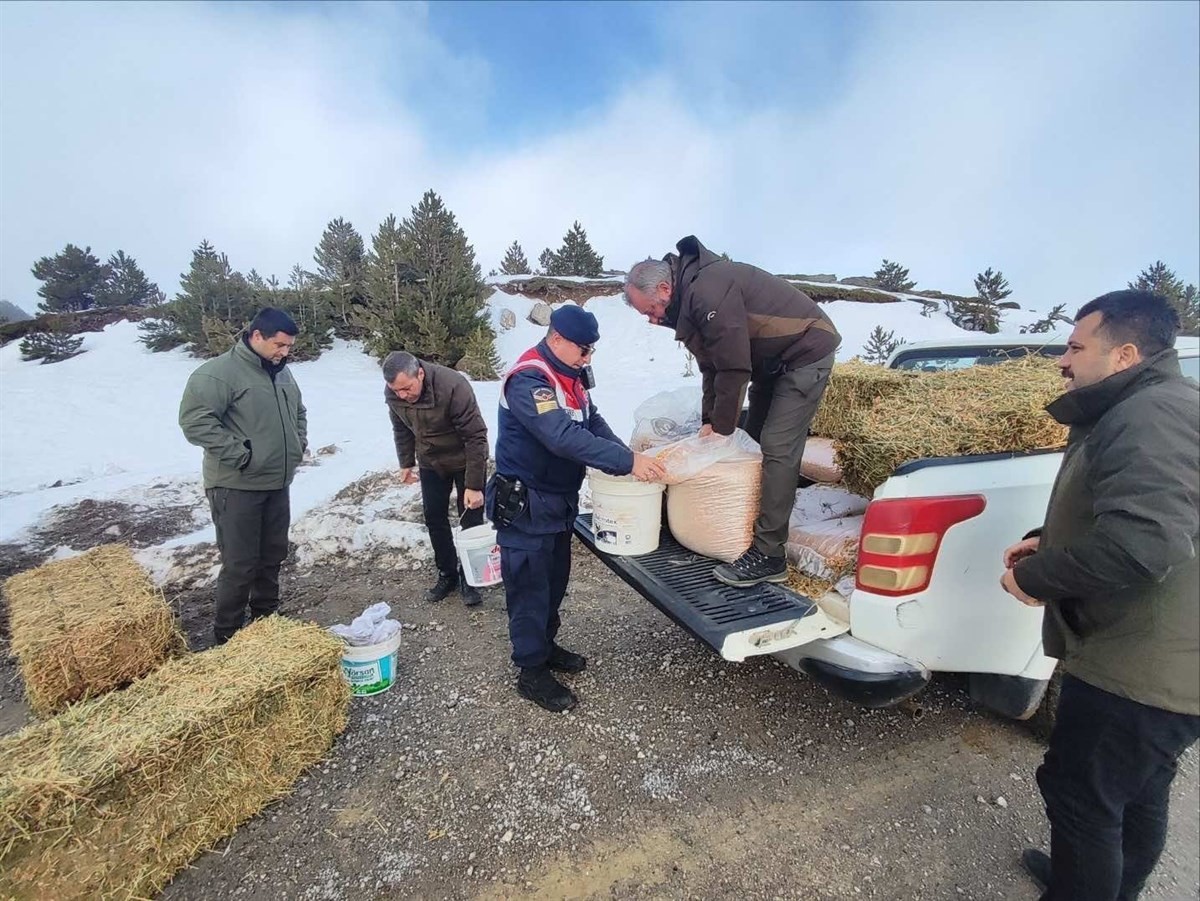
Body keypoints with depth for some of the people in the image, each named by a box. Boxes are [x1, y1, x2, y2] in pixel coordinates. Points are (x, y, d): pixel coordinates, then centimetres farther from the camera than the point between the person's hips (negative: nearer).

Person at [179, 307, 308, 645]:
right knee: (240, 565, -1)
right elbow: (194, 420, -21)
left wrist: (299, 442, 11)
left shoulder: (281, 372, 11)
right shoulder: (219, 372, -15)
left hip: (277, 484, 8)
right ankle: (228, 636, 16)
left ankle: (266, 620, 34)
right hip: (237, 487, -7)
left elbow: (298, 411, 25)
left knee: (273, 557, 17)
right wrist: (239, 454, -21)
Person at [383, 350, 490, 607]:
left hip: (465, 461, -5)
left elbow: (476, 436, -31)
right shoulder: (393, 393, -16)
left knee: (470, 520, 0)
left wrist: (473, 485, -31)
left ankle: (468, 578, 17)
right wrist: (406, 463, 10)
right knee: (434, 518, 8)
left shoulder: (453, 386, -35)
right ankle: (447, 574, 24)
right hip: (430, 462, 5)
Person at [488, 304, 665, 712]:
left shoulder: (571, 374, 7)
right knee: (529, 587, 3)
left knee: (555, 579, 20)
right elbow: (564, 437, -35)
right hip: (524, 505, -9)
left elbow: (593, 422, 6)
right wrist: (626, 461, -35)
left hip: (560, 501, 9)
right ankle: (531, 672, 19)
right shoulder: (528, 379, -24)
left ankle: (546, 646, 39)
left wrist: (628, 456, -10)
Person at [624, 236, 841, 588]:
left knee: (777, 449, -15)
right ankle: (755, 527, 20)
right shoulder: (689, 299, 4)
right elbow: (711, 367, 8)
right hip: (773, 359, 10)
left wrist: (721, 427, -16)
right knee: (755, 442, 10)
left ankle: (768, 556, -11)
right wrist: (709, 422, 3)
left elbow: (734, 367, -27)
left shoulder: (709, 292, -27)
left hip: (807, 351, -10)